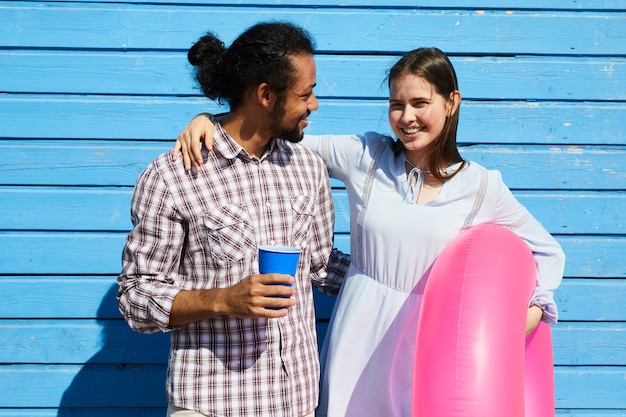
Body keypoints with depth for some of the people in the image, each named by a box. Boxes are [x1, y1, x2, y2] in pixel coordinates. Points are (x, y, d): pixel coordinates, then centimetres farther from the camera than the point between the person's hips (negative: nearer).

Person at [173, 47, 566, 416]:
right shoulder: (367, 156, -3)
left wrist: (533, 310, -8)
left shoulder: (482, 187, -3)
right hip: (360, 335, 0)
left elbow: (549, 253, 7)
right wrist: (207, 120, -17)